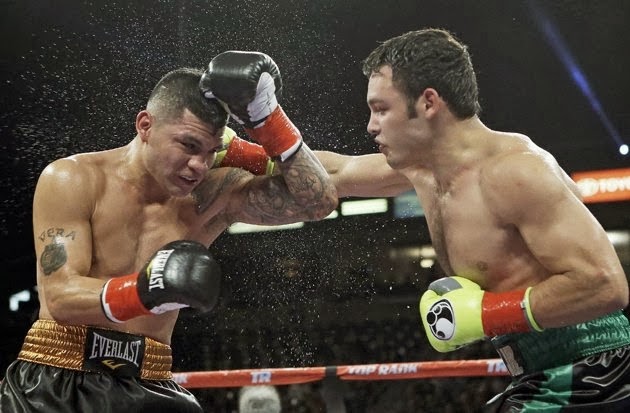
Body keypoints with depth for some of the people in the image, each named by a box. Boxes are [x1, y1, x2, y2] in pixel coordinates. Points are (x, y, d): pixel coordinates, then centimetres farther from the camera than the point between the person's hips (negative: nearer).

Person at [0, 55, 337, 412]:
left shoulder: (214, 195, -1)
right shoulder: (72, 181, -9)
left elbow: (316, 201, -7)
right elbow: (60, 297, -17)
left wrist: (266, 111, -14)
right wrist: (142, 292, -35)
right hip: (57, 382, -3)